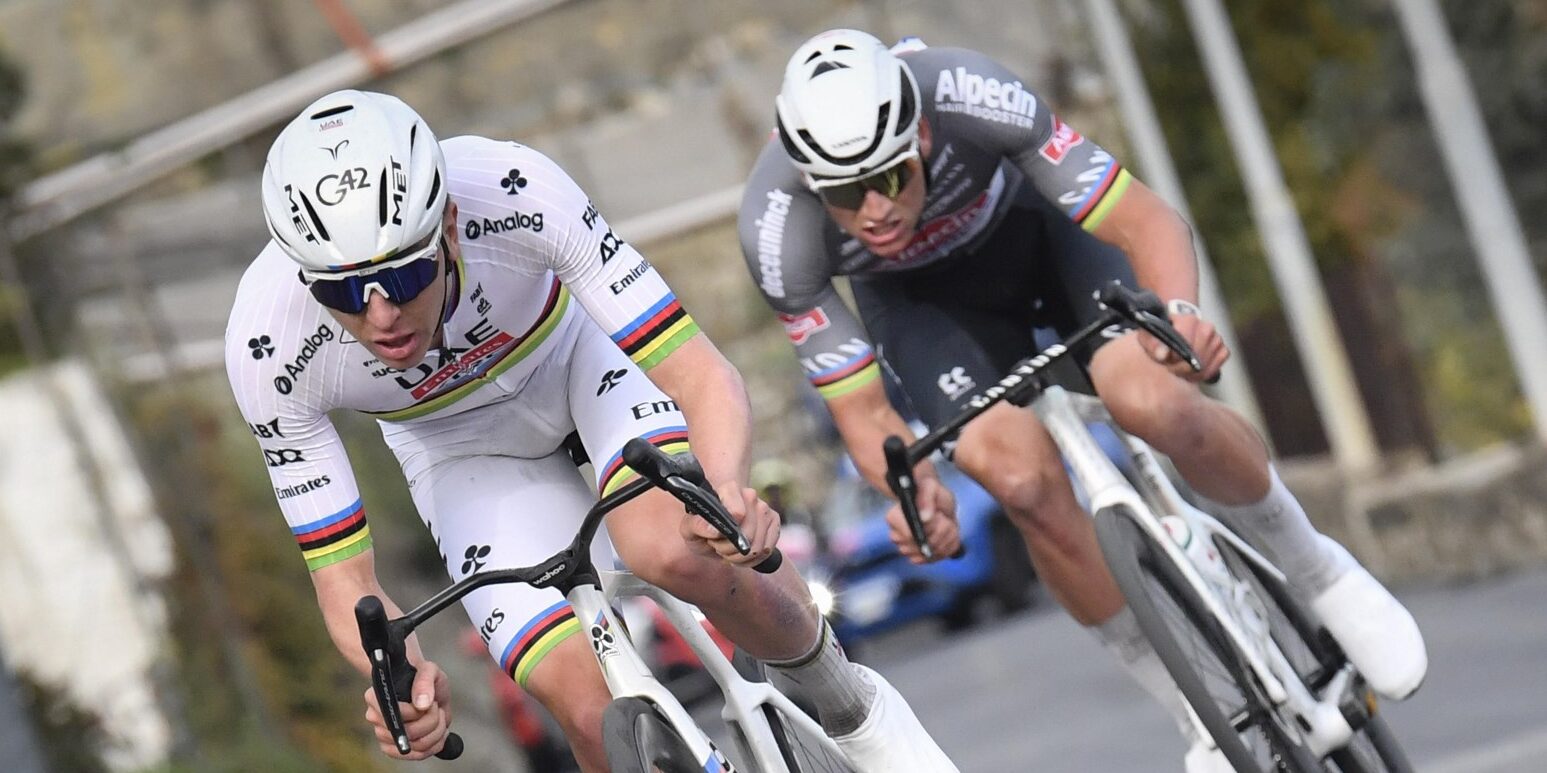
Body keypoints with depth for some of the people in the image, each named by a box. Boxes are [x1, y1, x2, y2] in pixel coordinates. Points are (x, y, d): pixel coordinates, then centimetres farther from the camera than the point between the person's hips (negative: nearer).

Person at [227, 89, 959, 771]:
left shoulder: (513, 193, -38)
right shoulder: (268, 346, -33)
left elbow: (704, 378, -35)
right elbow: (342, 579, -25)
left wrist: (726, 488, -56)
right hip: (467, 447, 1)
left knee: (674, 551, -31)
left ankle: (854, 708, -3)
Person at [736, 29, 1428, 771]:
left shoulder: (968, 97, -38)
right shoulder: (778, 230, -34)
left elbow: (1148, 220, -32)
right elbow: (860, 410, -25)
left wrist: (1178, 309, -53)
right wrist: (913, 485, -46)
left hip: (1032, 222, -1)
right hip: (922, 296, 1)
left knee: (1153, 402, -28)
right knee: (1025, 478, -24)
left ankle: (1318, 569, 2)